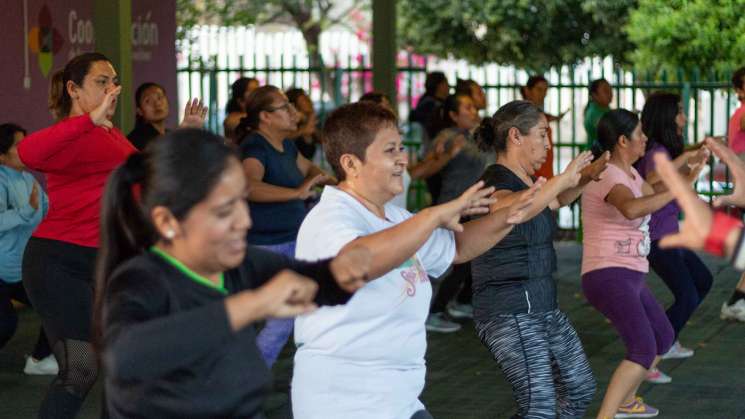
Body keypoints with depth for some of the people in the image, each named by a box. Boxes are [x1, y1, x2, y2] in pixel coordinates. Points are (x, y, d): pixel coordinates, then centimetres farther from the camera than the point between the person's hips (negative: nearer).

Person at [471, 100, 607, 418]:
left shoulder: (528, 182, 11)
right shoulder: (495, 183, -16)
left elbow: (558, 200, 35)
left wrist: (586, 176, 20)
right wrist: (562, 179, -35)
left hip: (544, 308, 10)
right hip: (509, 314, -10)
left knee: (579, 389, 19)